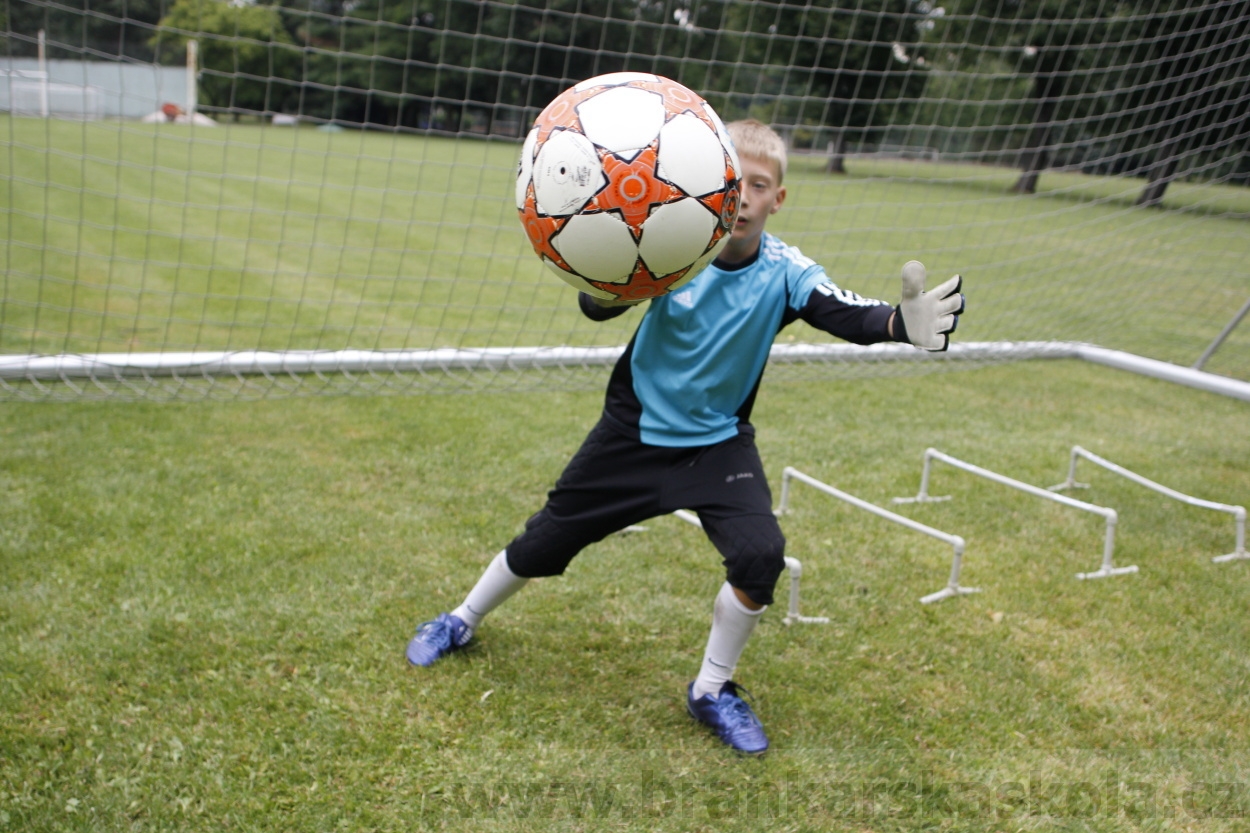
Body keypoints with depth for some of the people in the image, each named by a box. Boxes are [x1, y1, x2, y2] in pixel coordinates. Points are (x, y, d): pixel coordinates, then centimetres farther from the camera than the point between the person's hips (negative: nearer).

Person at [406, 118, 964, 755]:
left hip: (718, 441, 1)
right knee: (547, 540, 10)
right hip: (635, 429, 0)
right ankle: (462, 621, 39)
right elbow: (596, 306, -29)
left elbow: (847, 315, -31)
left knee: (760, 553, -20)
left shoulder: (783, 272, -16)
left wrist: (901, 322, -53)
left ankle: (712, 691, 5)